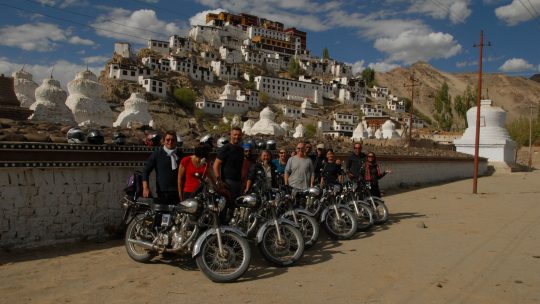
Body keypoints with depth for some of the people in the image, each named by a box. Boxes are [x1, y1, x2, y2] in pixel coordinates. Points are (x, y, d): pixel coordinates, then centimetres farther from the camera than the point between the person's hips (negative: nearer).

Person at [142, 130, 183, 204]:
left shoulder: (180, 155, 11)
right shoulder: (157, 154, 4)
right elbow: (146, 170, 3)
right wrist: (145, 188, -9)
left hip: (178, 192, 2)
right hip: (163, 192, -2)